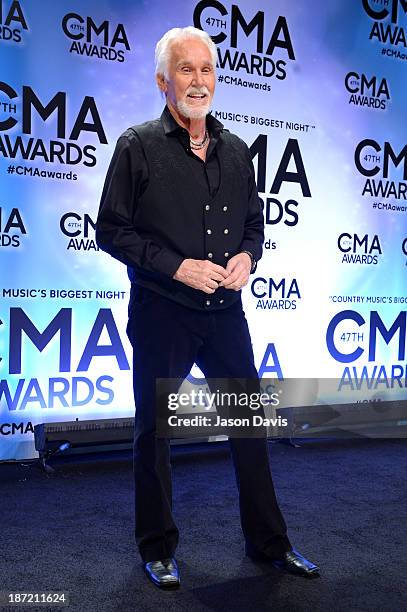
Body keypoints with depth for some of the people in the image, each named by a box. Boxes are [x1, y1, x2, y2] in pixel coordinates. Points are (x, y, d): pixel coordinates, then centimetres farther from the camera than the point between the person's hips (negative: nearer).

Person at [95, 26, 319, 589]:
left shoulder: (236, 151, 10)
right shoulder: (138, 146, -3)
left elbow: (255, 223, 18)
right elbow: (111, 230, -6)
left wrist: (247, 256, -4)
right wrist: (177, 266, -16)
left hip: (226, 312, 5)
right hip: (161, 314, -4)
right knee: (155, 431, 9)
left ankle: (268, 541, 32)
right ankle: (158, 549, 29)